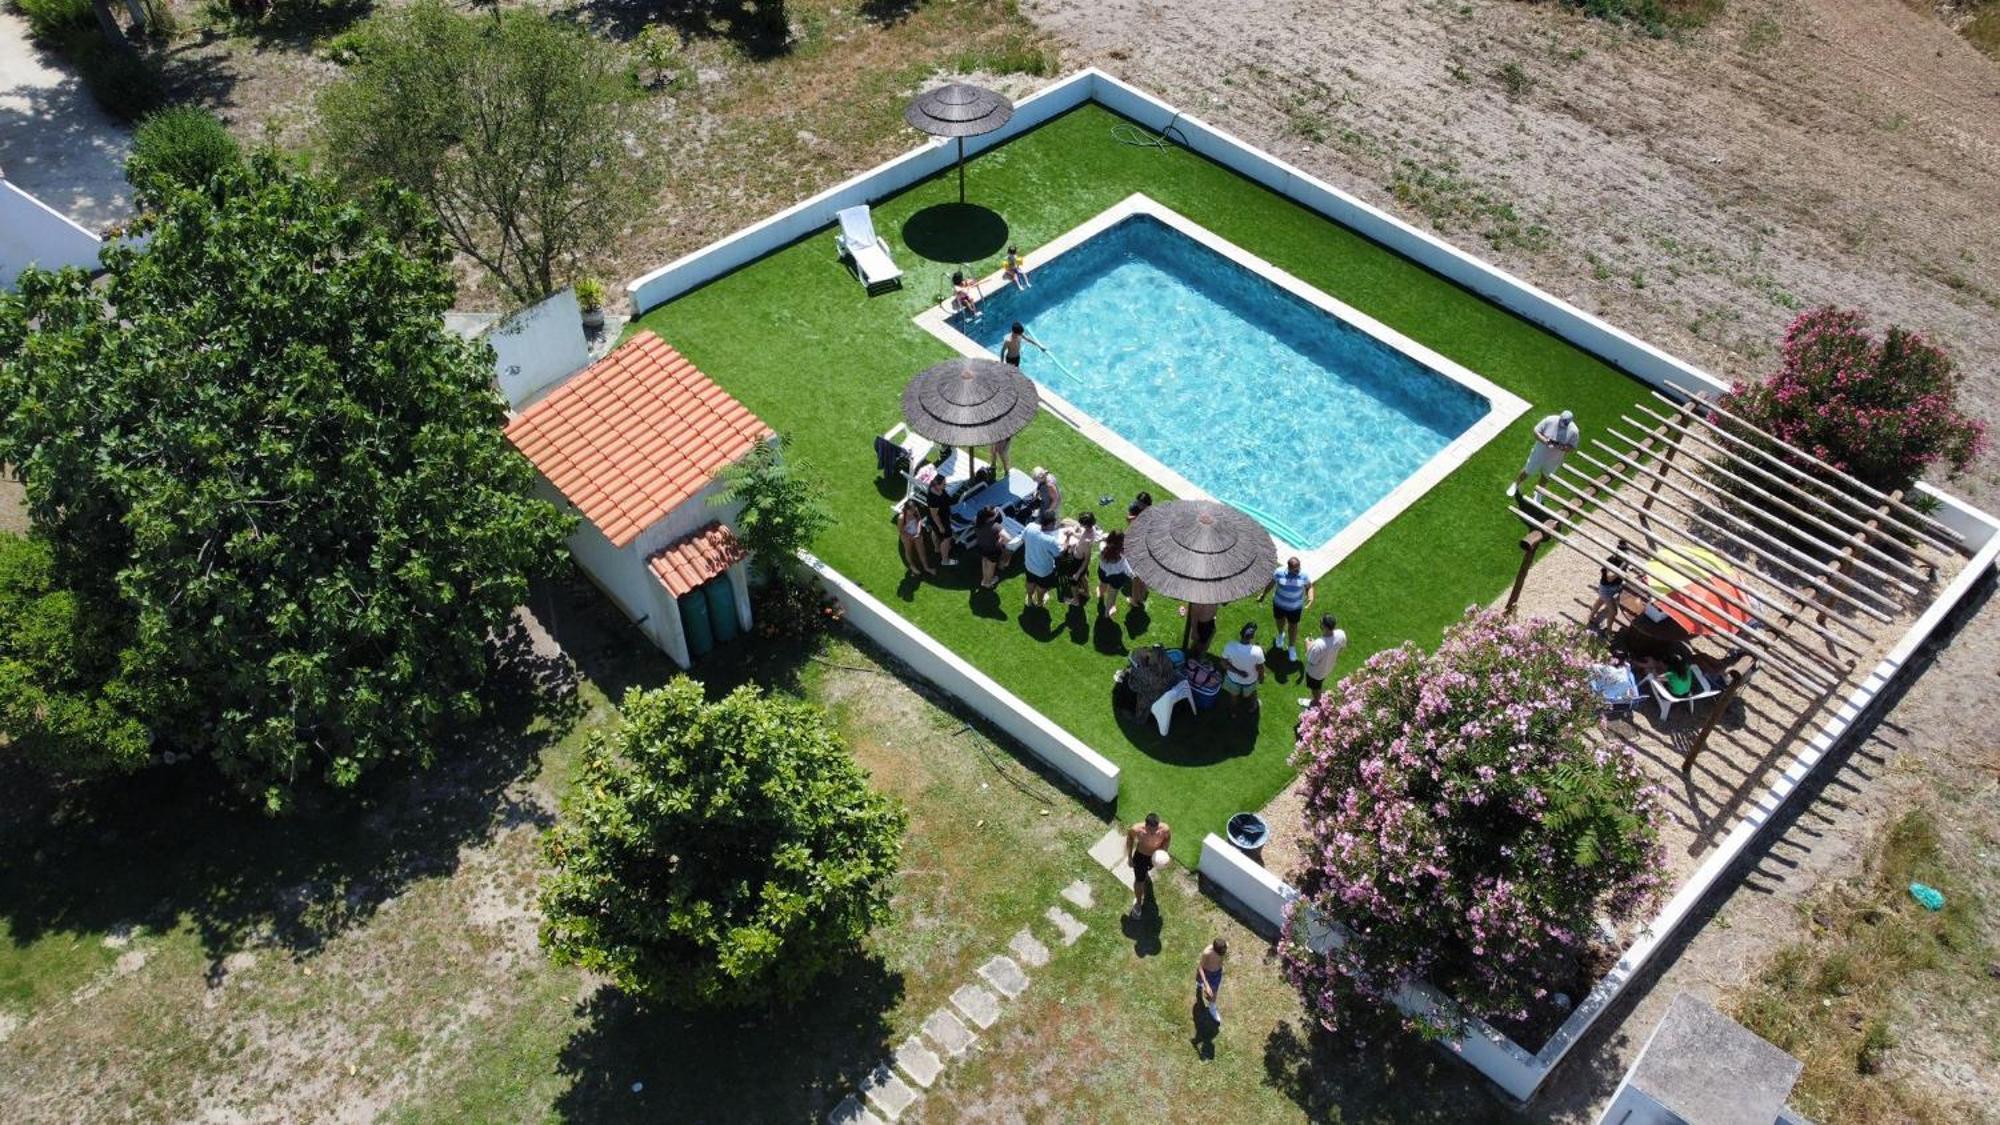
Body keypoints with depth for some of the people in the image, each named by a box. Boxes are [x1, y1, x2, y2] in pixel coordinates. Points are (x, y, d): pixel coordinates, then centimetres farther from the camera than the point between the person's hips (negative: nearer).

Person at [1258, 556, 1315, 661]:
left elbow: (1309, 587, -8)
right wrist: (1263, 595, 5)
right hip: (1279, 604, 1)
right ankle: (1281, 634, 61)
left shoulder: (1303, 575, -22)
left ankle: (1291, 647, 41)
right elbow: (1271, 584, -6)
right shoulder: (1279, 572, -23)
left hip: (1295, 607, -1)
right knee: (1280, 621, 27)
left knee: (1293, 626, 17)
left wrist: (1310, 598, -26)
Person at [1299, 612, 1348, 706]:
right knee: (1320, 684, 38)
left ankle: (1316, 702, 58)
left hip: (1315, 672, -6)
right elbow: (1342, 646, -5)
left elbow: (1311, 662, -29)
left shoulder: (1319, 645, -47)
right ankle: (1317, 698, 66)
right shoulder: (1341, 634, -29)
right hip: (1328, 667, 6)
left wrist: (1308, 646, -13)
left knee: (1315, 688, 28)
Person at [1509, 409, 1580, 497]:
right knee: (1528, 472, 20)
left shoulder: (1573, 431, -25)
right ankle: (1516, 485, 49)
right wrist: (1544, 440, -36)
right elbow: (1536, 431, -18)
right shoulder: (1550, 420, -27)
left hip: (1554, 459, 1)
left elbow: (1572, 447, -13)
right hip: (1539, 453, -1)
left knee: (1545, 476, 26)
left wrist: (1563, 448, -35)